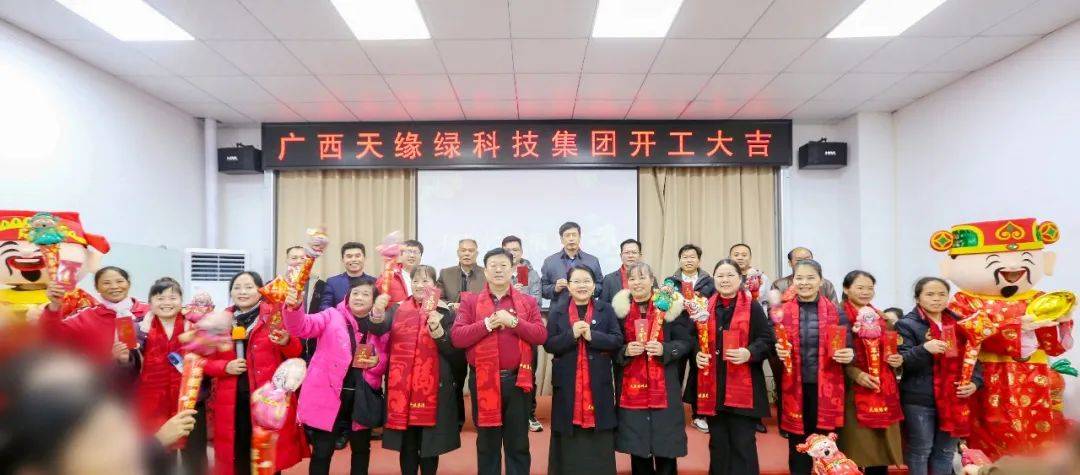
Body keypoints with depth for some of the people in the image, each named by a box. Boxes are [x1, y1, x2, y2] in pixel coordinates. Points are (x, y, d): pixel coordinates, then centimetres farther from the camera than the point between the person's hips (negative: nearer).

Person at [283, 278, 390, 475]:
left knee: (362, 448, 17)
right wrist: (293, 309, -34)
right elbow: (302, 327, -14)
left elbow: (386, 363, 11)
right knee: (322, 450, 4)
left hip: (362, 397, 3)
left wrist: (377, 363, -12)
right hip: (329, 394, -3)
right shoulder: (332, 316, 0)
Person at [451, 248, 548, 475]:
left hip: (517, 380, 1)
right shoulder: (470, 301, 3)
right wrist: (487, 324, -17)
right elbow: (456, 337, -7)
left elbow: (541, 335, -5)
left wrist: (513, 322, -17)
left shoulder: (528, 302, 5)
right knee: (486, 443, 12)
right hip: (483, 381, 0)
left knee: (518, 444, 10)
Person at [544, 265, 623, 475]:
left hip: (598, 384, 0)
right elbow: (549, 345, -3)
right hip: (568, 385, 0)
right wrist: (571, 335, -17)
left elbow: (618, 340, -4)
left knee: (599, 442, 7)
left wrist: (592, 335, -17)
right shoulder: (556, 313, 5)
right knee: (569, 440, 7)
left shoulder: (606, 310, 5)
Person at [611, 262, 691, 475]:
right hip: (631, 387, 1)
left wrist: (664, 349, -17)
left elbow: (685, 342, 0)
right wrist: (625, 350, -13)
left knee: (665, 446, 3)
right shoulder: (619, 307, 3)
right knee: (636, 445, 7)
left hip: (663, 387, -1)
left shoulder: (670, 305, -1)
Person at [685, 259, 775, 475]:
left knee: (743, 445, 1)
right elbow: (695, 338, 16)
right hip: (713, 388, 4)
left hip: (743, 388, -4)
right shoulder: (706, 307, 8)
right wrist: (697, 354, -3)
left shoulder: (752, 307, -3)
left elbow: (767, 339, -4)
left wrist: (750, 353, -21)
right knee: (718, 444, 14)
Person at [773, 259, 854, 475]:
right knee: (798, 447, 8)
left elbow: (848, 349, 6)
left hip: (826, 389, 0)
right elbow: (772, 347, 9)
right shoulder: (782, 312, 3)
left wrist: (849, 355, -16)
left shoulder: (835, 312, 3)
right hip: (795, 390, 0)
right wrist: (778, 352, -13)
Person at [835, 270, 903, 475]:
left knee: (882, 448, 8)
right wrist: (855, 373, -22)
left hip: (884, 390, 6)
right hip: (855, 391, -6)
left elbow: (889, 350, 24)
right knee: (856, 450, -2)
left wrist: (898, 359, 4)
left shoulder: (881, 317, 15)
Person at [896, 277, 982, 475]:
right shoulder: (907, 324, -7)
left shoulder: (958, 323, 10)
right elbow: (901, 361, -14)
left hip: (954, 398, 5)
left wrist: (975, 381, -2)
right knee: (920, 450, 2)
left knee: (946, 451, 14)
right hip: (919, 400, -5)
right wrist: (924, 349, -30)